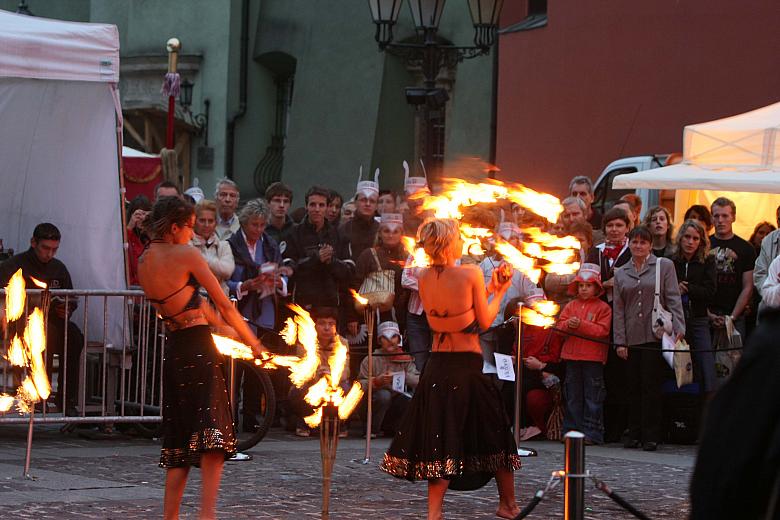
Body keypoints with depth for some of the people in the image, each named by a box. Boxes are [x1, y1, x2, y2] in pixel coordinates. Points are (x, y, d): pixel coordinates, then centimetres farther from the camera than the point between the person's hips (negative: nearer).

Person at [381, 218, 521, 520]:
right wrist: (499, 292, 7)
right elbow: (484, 322, -7)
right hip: (468, 366, -4)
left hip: (437, 367, 4)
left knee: (440, 441, 8)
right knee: (495, 435, 14)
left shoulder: (424, 280, 3)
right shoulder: (470, 274, -13)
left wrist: (488, 290, 16)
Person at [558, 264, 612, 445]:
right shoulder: (571, 306, 12)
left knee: (593, 396, -2)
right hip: (572, 356, 5)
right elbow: (560, 325, 9)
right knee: (573, 395, 9)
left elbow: (603, 331, -12)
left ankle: (592, 433, 0)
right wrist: (568, 325, -14)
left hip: (593, 357, -5)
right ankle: (572, 430, 14)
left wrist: (581, 325, -20)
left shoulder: (603, 308, -2)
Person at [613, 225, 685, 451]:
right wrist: (620, 341, 5)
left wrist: (678, 327, -11)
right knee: (634, 387, 3)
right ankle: (635, 434, 10)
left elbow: (673, 299, 0)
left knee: (651, 386, -5)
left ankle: (651, 436, -1)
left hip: (655, 336, -3)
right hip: (632, 338, 3)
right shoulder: (621, 274, 15)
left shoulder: (664, 266, 5)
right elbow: (618, 309, 12)